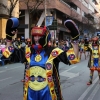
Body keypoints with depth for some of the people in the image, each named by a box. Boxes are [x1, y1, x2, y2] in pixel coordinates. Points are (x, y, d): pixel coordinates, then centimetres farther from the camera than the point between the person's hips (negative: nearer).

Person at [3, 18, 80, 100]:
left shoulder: (53, 51, -10)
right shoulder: (28, 51, 3)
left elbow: (73, 58, -17)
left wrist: (74, 40, -23)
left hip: (48, 91, -3)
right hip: (31, 91, 4)